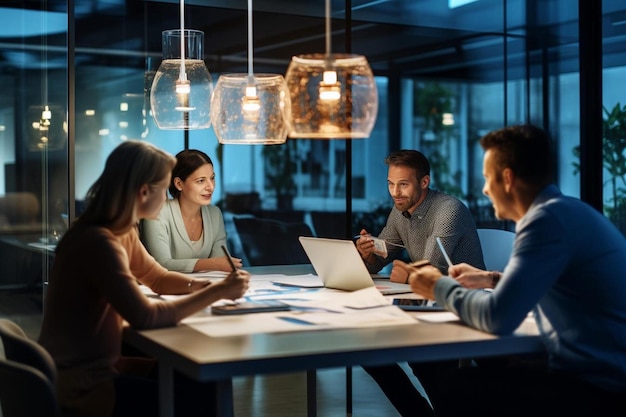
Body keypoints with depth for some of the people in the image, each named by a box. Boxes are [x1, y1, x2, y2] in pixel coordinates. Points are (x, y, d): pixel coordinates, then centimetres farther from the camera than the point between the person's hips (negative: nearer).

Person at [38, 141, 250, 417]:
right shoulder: (99, 242, -26)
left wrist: (212, 286, -1)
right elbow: (146, 316, -30)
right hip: (77, 384, -9)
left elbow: (158, 277, 17)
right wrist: (217, 292, -20)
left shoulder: (124, 232, 4)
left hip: (97, 366, 9)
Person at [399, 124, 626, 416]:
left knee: (461, 390, -7)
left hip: (599, 389, -10)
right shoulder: (567, 210, 14)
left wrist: (440, 287, -6)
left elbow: (498, 318, -23)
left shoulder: (548, 217, -18)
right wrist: (491, 278, 25)